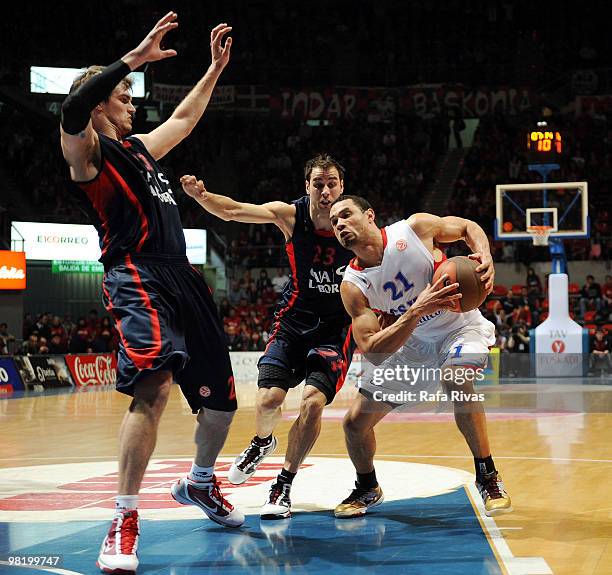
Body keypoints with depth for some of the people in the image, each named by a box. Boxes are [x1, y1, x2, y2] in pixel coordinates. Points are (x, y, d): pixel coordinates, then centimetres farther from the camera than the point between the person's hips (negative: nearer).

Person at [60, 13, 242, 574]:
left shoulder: (136, 148, 24)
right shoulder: (87, 150, -1)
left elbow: (184, 119, 41)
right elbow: (72, 109, -24)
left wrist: (215, 69, 40)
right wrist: (134, 59, -26)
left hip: (184, 279, 9)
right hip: (137, 280, -9)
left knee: (220, 396, 13)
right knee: (154, 386, -30)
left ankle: (199, 483, 40)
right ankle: (125, 521, -23)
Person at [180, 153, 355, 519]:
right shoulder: (292, 215, -12)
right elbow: (232, 211, -14)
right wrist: (200, 195, -34)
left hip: (336, 327, -1)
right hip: (294, 320, 1)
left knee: (313, 402, -20)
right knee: (269, 399, -13)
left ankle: (285, 485, -1)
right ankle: (262, 442, 26)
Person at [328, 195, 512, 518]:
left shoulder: (415, 228, -19)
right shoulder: (352, 286, -17)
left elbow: (468, 227, -1)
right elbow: (372, 351, -26)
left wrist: (485, 256, -23)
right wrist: (415, 312, -39)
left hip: (461, 327, -3)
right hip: (413, 341, 3)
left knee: (455, 377, -38)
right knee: (355, 422, -2)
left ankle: (488, 477, -22)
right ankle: (367, 489, 29)